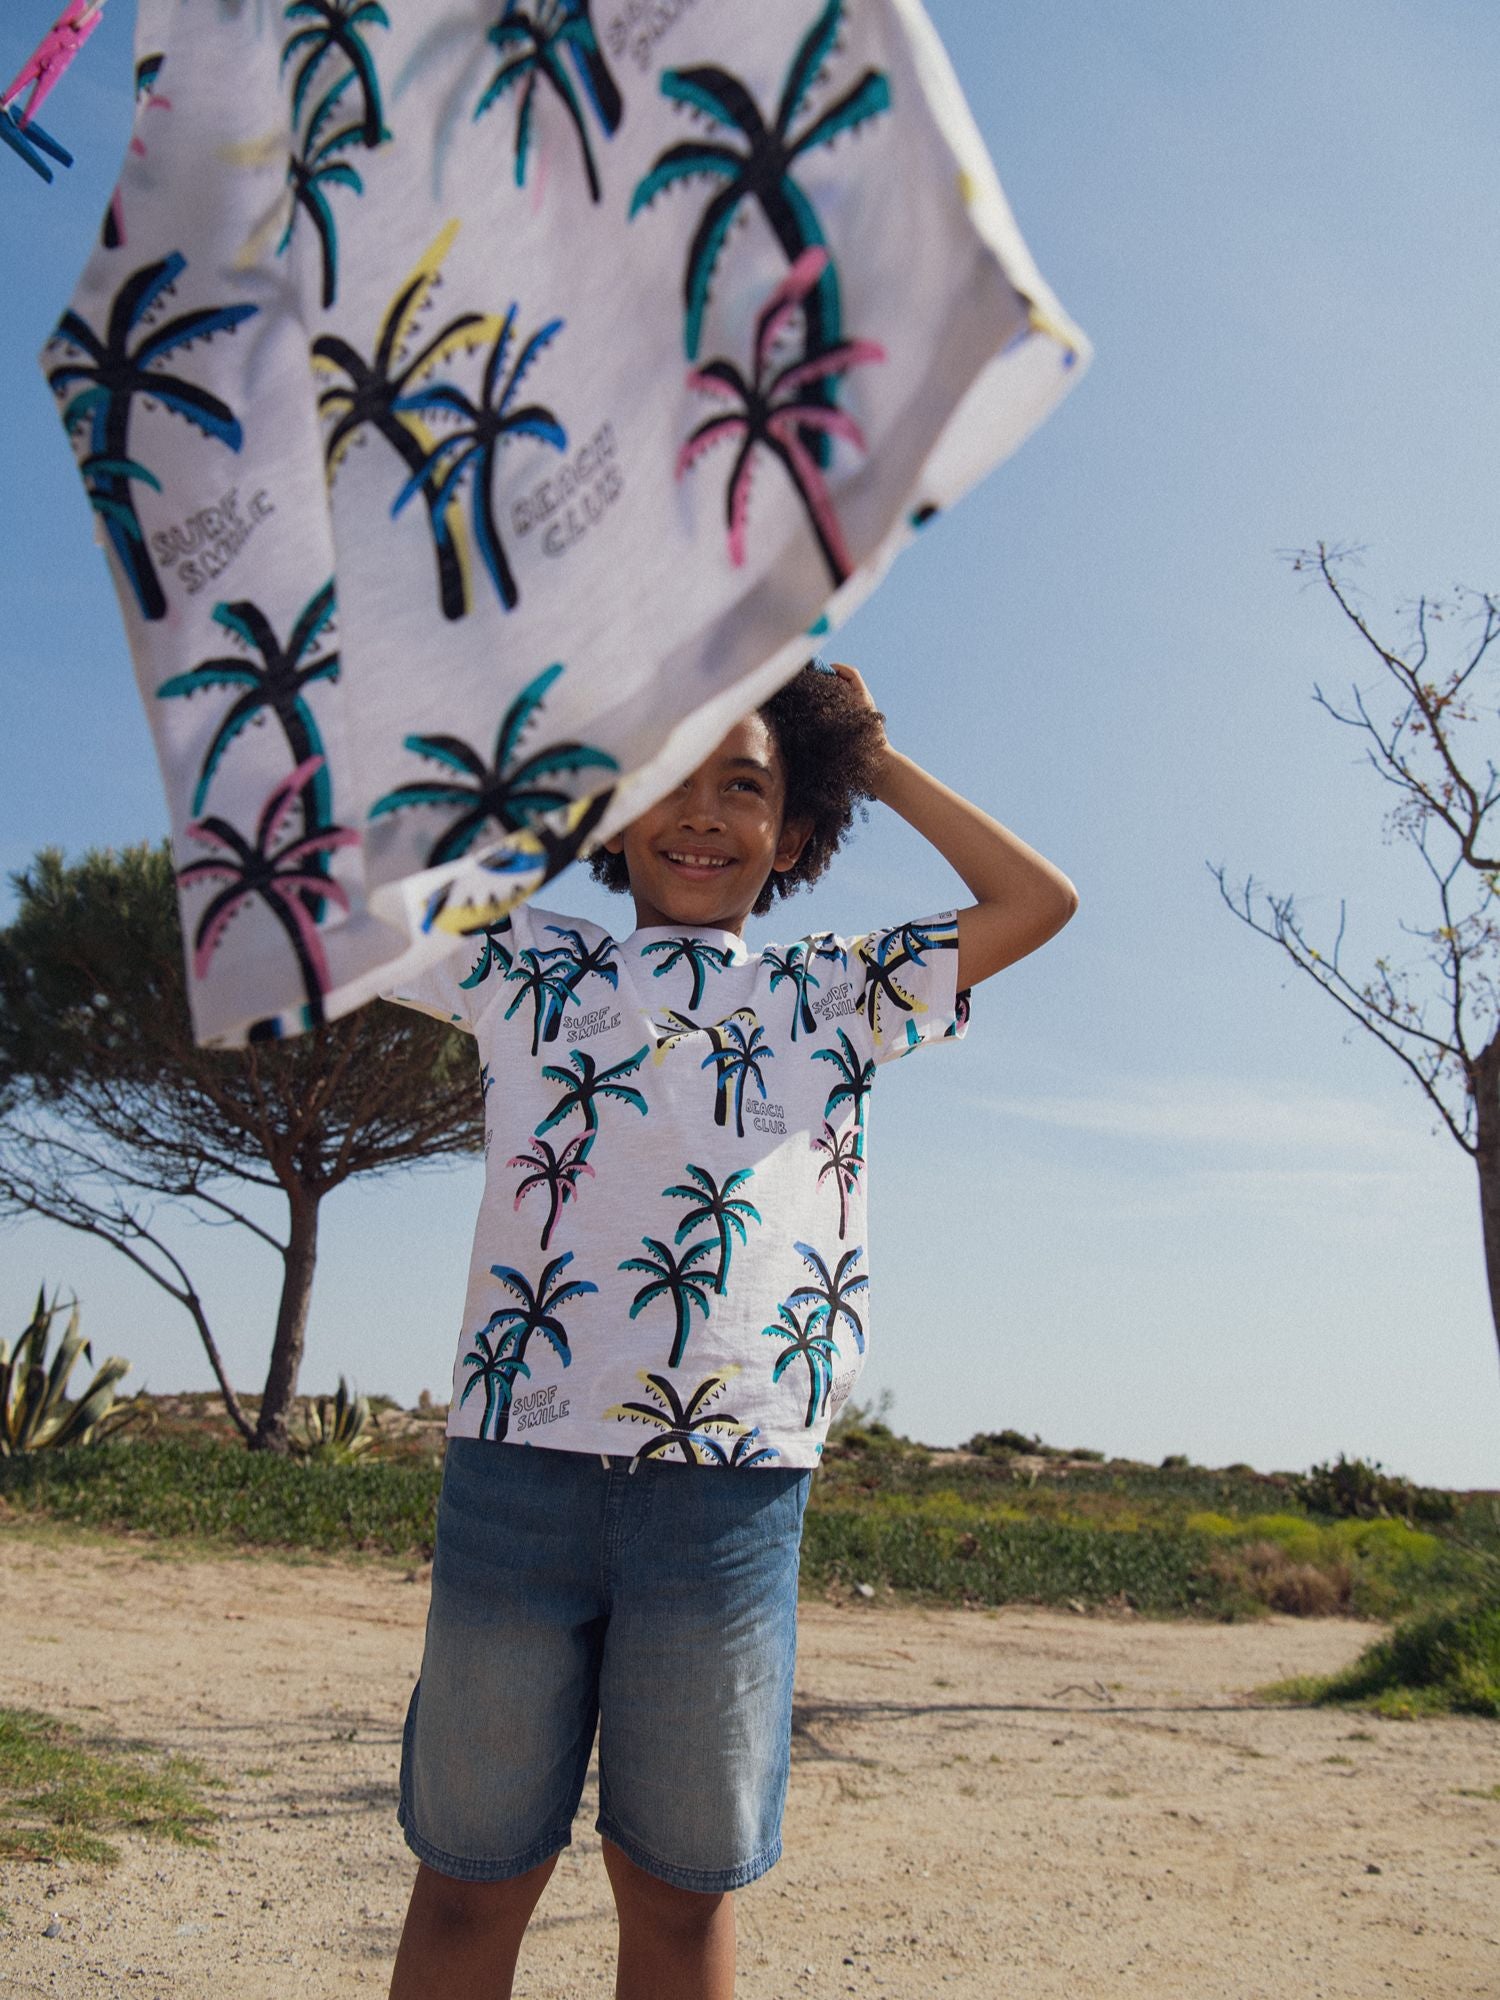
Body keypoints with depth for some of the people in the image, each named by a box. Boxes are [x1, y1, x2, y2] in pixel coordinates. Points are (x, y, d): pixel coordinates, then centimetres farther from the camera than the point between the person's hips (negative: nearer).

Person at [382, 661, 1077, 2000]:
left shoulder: (835, 995, 16)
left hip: (734, 1486, 1)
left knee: (682, 1885, 13)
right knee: (472, 1877, 10)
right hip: (519, 1456, 0)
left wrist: (873, 759, 19)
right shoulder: (526, 966, 13)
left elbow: (1038, 900, 17)